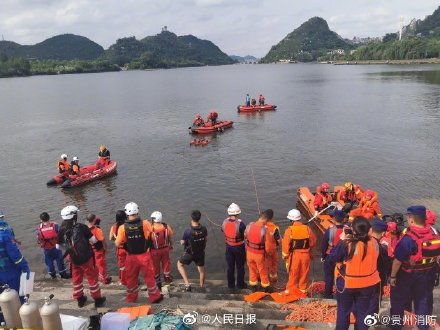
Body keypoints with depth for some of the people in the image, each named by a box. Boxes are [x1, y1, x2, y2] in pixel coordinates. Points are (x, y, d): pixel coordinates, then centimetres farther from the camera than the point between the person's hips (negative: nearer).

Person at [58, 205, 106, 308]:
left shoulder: (62, 230, -7)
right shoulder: (81, 227, -18)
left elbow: (60, 243, 7)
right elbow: (94, 240, -14)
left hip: (74, 260, 4)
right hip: (86, 258, -4)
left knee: (76, 279, 22)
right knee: (92, 278, 12)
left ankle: (80, 299, 35)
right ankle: (97, 299, 22)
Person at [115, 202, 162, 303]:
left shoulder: (123, 228, -14)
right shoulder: (145, 224, -17)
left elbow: (117, 244, -9)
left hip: (131, 257, 1)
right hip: (144, 256, -1)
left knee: (131, 278, 20)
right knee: (149, 277, 14)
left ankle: (131, 298, 35)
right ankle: (155, 297, 26)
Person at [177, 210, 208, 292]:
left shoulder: (187, 231, -28)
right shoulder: (204, 229, -17)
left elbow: (182, 242, -13)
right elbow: (206, 239, 1)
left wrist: (181, 241, 10)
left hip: (190, 253, -3)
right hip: (201, 253, 3)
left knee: (179, 264, 21)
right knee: (201, 269, 24)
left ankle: (187, 284, 12)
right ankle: (202, 286, 42)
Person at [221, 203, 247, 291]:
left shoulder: (224, 222, -11)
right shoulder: (240, 224, -27)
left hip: (228, 247, 4)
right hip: (239, 247, -4)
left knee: (230, 267, 16)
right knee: (240, 267, 15)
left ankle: (231, 285, 27)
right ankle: (240, 284, 27)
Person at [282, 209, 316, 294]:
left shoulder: (289, 230, -15)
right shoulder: (307, 229, -6)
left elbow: (286, 245, -12)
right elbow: (313, 242, 5)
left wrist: (285, 256, 1)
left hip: (294, 255, -2)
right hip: (306, 254, 2)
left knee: (293, 273, 11)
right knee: (304, 273, 16)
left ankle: (291, 289, 19)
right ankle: (303, 289, 26)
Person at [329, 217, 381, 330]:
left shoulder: (346, 244, -25)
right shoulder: (374, 243, -11)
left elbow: (333, 257, -12)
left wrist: (342, 240, -8)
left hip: (347, 284, -3)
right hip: (367, 284, 3)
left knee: (343, 311, 17)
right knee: (362, 312, 18)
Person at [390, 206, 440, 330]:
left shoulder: (408, 239, -29)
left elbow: (398, 260, -24)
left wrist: (393, 276, -11)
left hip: (407, 275, -5)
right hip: (428, 275, 5)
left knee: (398, 300, 15)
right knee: (424, 300, 23)